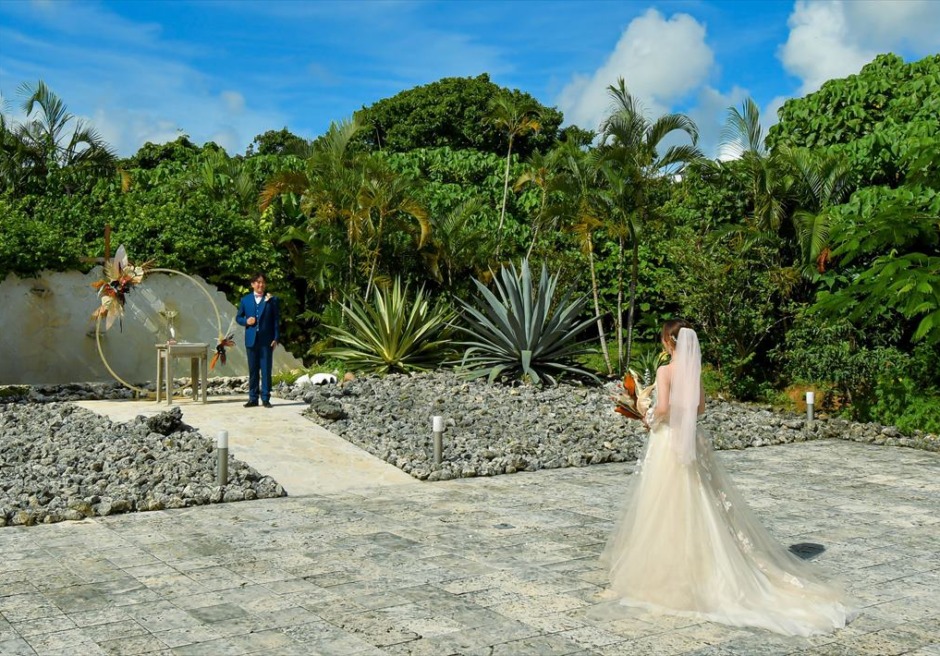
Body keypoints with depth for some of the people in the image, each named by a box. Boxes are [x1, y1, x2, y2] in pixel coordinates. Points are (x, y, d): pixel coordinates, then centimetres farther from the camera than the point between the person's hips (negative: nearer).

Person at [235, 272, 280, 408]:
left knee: (266, 370, -2)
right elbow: (238, 317, 15)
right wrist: (246, 321, -8)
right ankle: (253, 398, 11)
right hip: (251, 339, 2)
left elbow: (276, 320, 2)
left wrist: (275, 338, -5)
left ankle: (265, 398, 2)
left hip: (266, 340, -2)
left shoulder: (272, 300, 4)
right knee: (253, 370, 6)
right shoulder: (245, 300, 10)